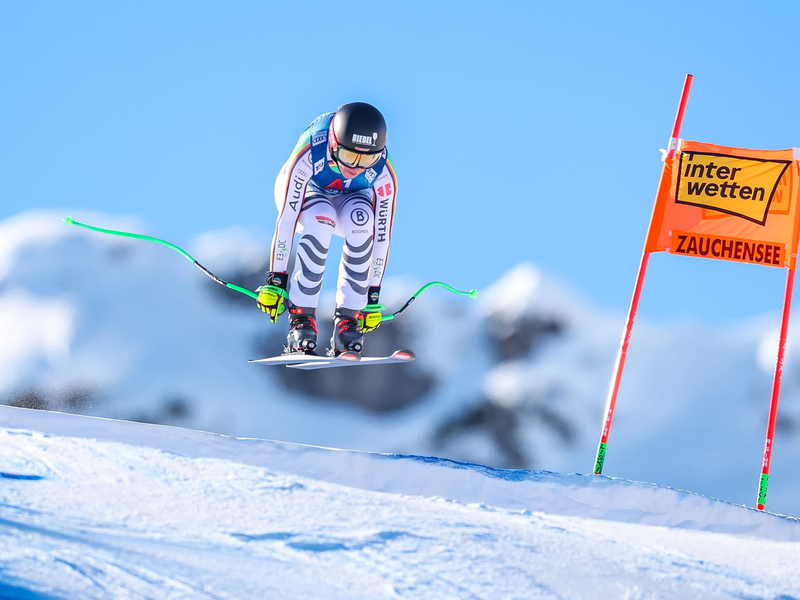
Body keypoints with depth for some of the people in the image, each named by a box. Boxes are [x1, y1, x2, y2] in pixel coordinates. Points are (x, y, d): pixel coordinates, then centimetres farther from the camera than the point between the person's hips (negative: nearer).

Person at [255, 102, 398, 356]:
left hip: (350, 199, 2)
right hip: (305, 193, -1)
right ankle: (301, 317, -28)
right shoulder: (308, 154, -39)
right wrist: (275, 279, -32)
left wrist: (373, 296, -19)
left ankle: (347, 319, -26)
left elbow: (382, 235, -23)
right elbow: (286, 218, -34)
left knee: (360, 219, -35)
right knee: (321, 220, -37)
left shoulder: (384, 175, -31)